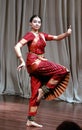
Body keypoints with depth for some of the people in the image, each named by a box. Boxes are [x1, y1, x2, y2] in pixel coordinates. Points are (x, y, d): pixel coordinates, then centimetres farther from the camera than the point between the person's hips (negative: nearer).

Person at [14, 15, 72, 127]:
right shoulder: (29, 35, -6)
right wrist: (22, 61, -25)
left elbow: (57, 37, 16)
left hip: (40, 62, 7)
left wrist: (67, 33, -3)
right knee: (62, 71, -12)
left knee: (36, 93, 4)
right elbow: (17, 46, -17)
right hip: (34, 62, -7)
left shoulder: (42, 35, 15)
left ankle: (30, 120, 6)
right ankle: (44, 90, -5)